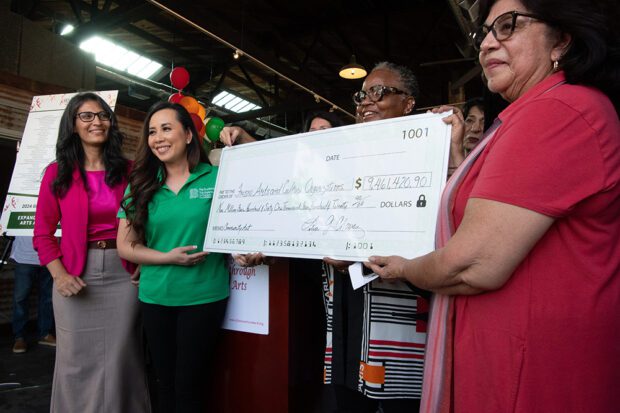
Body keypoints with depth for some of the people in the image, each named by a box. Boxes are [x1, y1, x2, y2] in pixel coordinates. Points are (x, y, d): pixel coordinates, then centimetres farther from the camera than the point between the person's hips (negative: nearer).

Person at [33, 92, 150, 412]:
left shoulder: (128, 170, 5)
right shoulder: (57, 173, 2)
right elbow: (43, 234, 2)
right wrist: (60, 275, -11)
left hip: (122, 273, 1)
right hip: (76, 275, 0)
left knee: (119, 357, 8)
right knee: (77, 359, 9)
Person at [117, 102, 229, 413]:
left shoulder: (215, 178, -6)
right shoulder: (141, 185, 2)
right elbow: (125, 246, 1)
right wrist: (168, 258, -11)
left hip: (204, 297, -3)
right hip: (155, 298, 3)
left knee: (189, 386, 9)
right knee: (165, 383, 19)